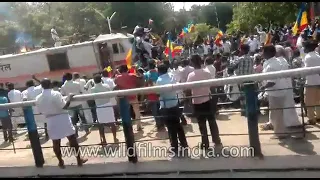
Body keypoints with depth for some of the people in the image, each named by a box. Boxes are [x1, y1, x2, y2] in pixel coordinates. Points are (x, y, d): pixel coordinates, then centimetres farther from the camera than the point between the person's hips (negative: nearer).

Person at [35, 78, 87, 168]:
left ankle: (60, 162, 23)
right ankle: (79, 160, 14)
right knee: (72, 139, 7)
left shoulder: (38, 98, 1)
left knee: (56, 142, 13)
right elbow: (64, 106, -17)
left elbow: (41, 111, 8)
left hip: (51, 121, 4)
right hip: (62, 119, -4)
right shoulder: (56, 94, -15)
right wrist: (69, 97, -4)